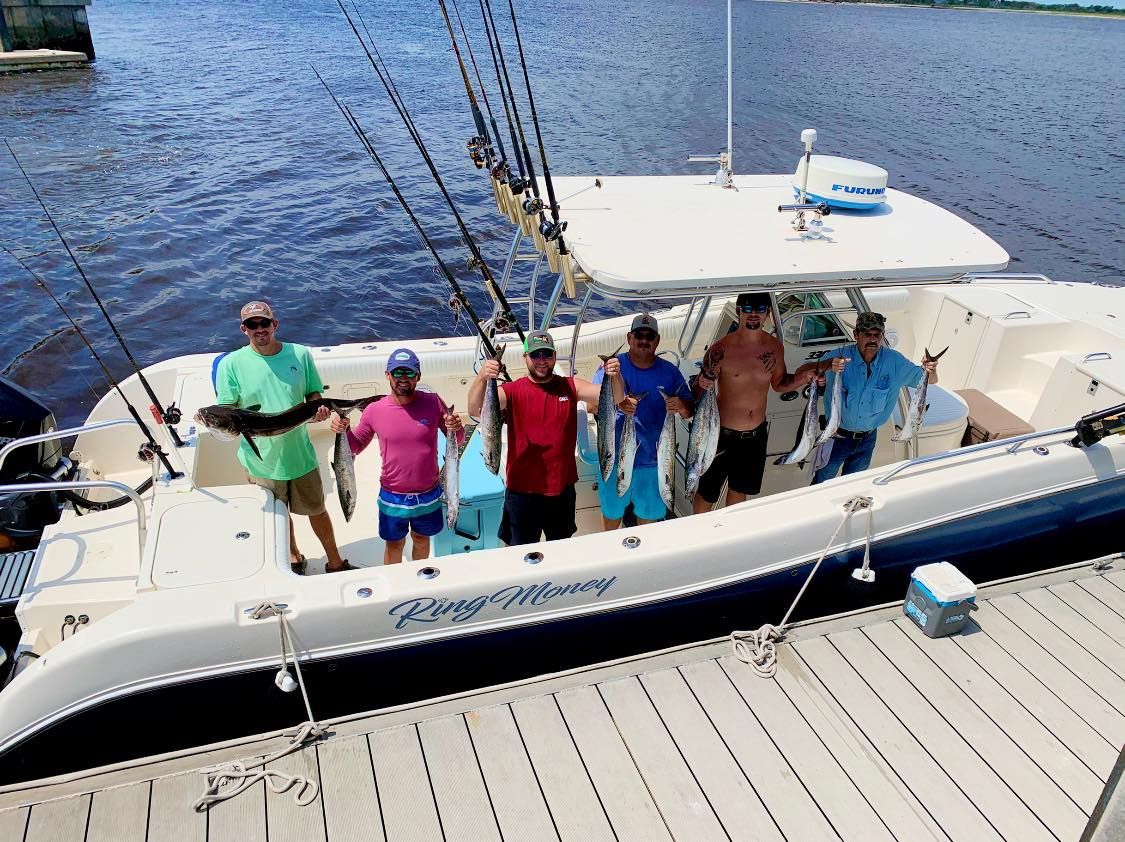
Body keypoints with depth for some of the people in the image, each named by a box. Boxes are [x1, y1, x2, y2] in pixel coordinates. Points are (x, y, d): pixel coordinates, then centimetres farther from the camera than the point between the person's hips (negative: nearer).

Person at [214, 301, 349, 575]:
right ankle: (294, 557, 47)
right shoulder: (231, 363, -9)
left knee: (317, 509, 16)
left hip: (300, 453, 1)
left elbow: (314, 395, 4)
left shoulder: (300, 354, -4)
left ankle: (335, 563, 36)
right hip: (260, 459, 0)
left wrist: (319, 409, -19)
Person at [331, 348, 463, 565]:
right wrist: (344, 431, -18)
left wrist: (456, 428, -25)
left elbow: (458, 441, -1)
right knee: (393, 545, 17)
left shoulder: (433, 403, -11)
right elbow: (356, 446, 3)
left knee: (421, 539, 24)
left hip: (429, 494, 1)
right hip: (392, 497, -1)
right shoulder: (374, 410, -11)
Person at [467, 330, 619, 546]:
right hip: (522, 490, -3)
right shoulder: (512, 392, -10)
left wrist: (615, 377, -30)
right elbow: (475, 410, -25)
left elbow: (615, 399, -8)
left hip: (562, 488, 3)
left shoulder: (571, 387, -1)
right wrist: (482, 378, -44)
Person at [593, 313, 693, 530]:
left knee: (649, 513, 19)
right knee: (612, 512, 15)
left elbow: (690, 411, 2)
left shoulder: (670, 372, 0)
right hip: (616, 457, -2)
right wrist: (616, 405, -34)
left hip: (654, 458, 2)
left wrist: (681, 407, -23)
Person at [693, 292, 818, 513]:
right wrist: (702, 386, -37)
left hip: (757, 434, 5)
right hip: (723, 434, -5)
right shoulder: (722, 349, -18)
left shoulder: (775, 347, -2)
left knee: (740, 489, 23)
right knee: (707, 494, 8)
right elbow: (699, 390, -13)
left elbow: (779, 383, 12)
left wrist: (804, 377, -6)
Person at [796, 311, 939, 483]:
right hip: (837, 437, -3)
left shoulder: (894, 361, -9)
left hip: (867, 439, 3)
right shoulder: (839, 356, -19)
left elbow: (930, 380, -2)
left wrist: (931, 371, -27)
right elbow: (801, 372, -25)